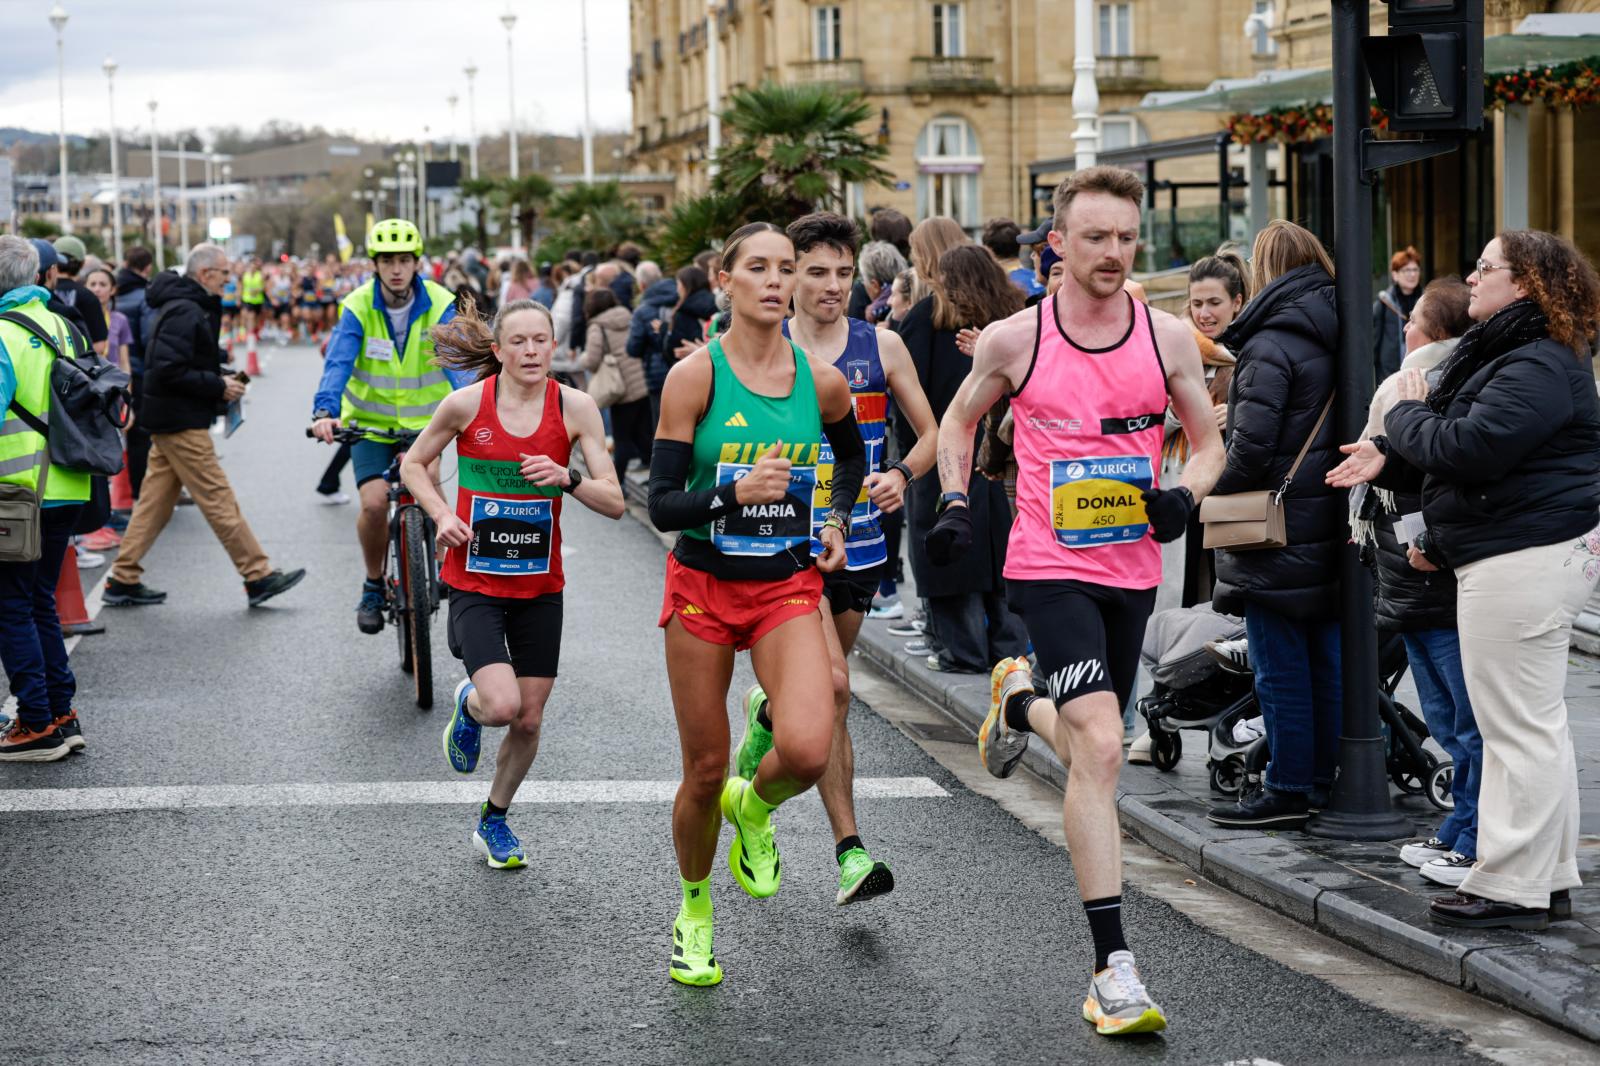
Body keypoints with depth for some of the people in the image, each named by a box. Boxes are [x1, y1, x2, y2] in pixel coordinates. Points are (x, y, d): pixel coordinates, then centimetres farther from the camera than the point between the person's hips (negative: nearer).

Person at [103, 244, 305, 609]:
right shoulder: (185, 312, -18)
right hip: (183, 423, -11)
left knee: (155, 502, 11)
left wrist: (221, 379, 8)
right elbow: (169, 370, -25)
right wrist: (218, 387, -18)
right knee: (219, 500, -5)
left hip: (169, 422, 11)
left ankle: (123, 581, 13)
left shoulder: (184, 307, 15)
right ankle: (258, 577, -1)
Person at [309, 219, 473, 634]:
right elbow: (338, 362, -23)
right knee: (374, 503, -16)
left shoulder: (440, 305, -11)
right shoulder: (358, 308, -13)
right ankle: (374, 585, 7)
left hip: (425, 421, 1)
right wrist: (325, 412, -41)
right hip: (370, 422, 0)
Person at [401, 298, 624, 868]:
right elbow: (413, 463, 7)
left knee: (530, 719, 7)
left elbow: (614, 502, -6)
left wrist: (567, 478, -24)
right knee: (502, 704, -20)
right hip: (474, 580, -2)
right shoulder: (467, 403, -10)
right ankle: (467, 705, 18)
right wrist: (442, 514, -10)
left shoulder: (575, 408, -7)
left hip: (540, 586, 2)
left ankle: (493, 820, 32)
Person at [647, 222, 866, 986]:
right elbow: (661, 507, -13)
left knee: (808, 752, -21)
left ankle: (754, 808, 16)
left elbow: (852, 451, 23)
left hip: (788, 587, 2)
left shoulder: (822, 381, -1)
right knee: (705, 771, 5)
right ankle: (694, 909, 32)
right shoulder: (694, 376, -10)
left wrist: (838, 522, 10)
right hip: (703, 586, -2)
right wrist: (737, 494, -28)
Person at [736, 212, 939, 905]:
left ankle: (766, 715, 52)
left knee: (818, 687, 15)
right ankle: (851, 853, -11)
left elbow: (931, 432, 8)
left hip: (861, 542, 4)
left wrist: (901, 476, -11)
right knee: (832, 686, -16)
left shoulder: (882, 347, 2)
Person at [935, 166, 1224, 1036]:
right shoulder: (1013, 340, -4)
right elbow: (960, 419, 14)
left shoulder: (1168, 338, 0)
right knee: (1100, 748, -20)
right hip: (1049, 567, -4)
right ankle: (1114, 972, -17)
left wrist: (1184, 494, -10)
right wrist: (955, 504, -1)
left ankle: (1018, 698, 56)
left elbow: (1208, 442, 11)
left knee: (1090, 747, 19)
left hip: (1133, 570, 4)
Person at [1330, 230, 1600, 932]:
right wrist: (1390, 456, 9)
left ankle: (1513, 888, -1)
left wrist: (1408, 413, -7)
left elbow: (1469, 448, -26)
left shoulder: (1539, 367, -18)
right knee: (1534, 722, 15)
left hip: (1524, 563, -12)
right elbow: (1465, 453, 25)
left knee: (1520, 727, -6)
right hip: (1509, 559, 12)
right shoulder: (1499, 351, 18)